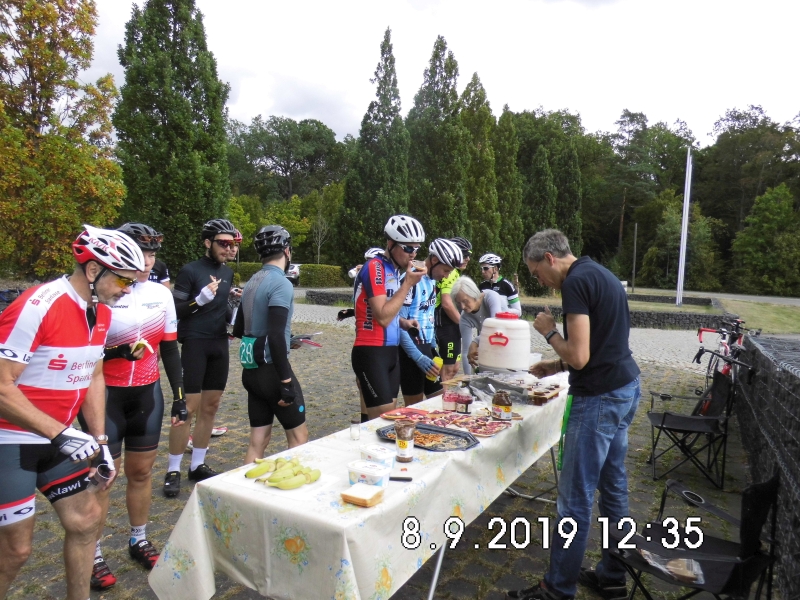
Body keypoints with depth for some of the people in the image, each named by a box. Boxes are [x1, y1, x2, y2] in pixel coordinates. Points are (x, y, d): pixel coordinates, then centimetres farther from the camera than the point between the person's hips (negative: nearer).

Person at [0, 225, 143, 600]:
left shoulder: (101, 311, 0)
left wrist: (100, 442, 4)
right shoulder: (38, 306, -24)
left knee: (86, 520, 11)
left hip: (57, 437, 7)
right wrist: (61, 434, -28)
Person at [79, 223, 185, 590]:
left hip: (147, 395, 5)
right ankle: (94, 555, 23)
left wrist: (180, 397, 8)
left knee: (141, 471, 15)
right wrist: (116, 352, -27)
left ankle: (138, 540, 34)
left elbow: (170, 349, 8)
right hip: (106, 396, -4)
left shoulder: (161, 294, 2)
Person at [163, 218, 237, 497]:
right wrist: (201, 299, -24)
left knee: (210, 407, 10)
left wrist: (234, 319, 3)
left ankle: (198, 465, 22)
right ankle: (173, 471, 8)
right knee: (188, 408, -5)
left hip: (219, 344, 6)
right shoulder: (190, 270, -8)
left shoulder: (227, 272, 10)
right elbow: (176, 311, -10)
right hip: (195, 344, -6)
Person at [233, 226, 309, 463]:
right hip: (271, 369, -8)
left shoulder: (252, 282, 10)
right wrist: (286, 381, -22)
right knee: (298, 434, 7)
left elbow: (238, 330, 18)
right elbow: (275, 335, -25)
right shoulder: (281, 283, -16)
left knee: (259, 439, 14)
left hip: (251, 369, 8)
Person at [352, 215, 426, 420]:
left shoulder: (394, 269, 12)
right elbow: (383, 317, -22)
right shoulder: (375, 267, -15)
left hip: (390, 351, 9)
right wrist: (408, 283, -18)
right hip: (371, 353, -9)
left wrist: (404, 322, 5)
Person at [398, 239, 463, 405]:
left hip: (427, 348, 8)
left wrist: (433, 347, 14)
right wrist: (418, 357, -21)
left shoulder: (432, 280, 10)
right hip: (411, 352, -8)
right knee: (414, 407, 1)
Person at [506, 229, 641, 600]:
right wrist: (556, 366, 14)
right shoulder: (598, 274, 13)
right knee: (613, 486, 18)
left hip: (600, 397, -10)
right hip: (625, 389, 10)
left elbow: (579, 356, -23)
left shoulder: (576, 281, -17)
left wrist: (548, 331, -7)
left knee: (575, 497, 1)